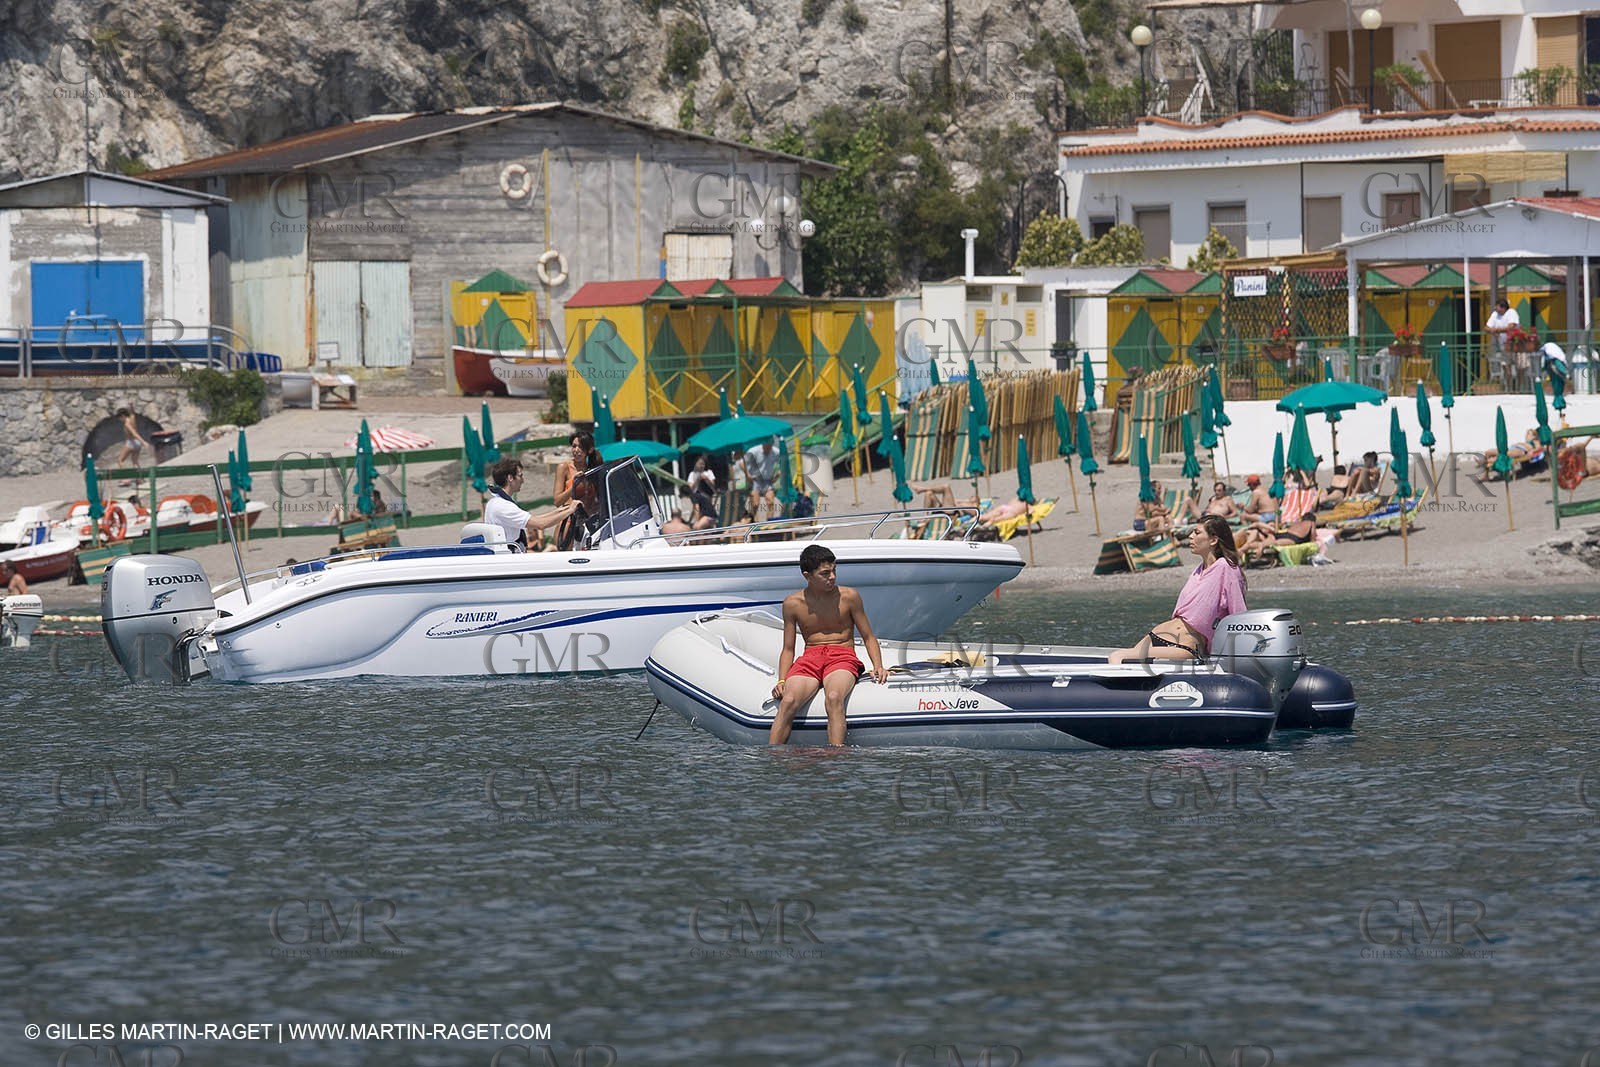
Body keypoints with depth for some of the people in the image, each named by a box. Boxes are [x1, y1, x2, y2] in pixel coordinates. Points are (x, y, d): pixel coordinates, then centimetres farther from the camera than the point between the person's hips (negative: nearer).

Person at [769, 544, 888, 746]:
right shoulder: (792, 604, 9)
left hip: (843, 656, -2)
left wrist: (878, 667, -6)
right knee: (788, 701, -30)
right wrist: (782, 681, -2)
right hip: (810, 658, 2)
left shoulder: (848, 597, 6)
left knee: (833, 698, -36)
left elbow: (868, 638, 12)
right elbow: (788, 650, 14)